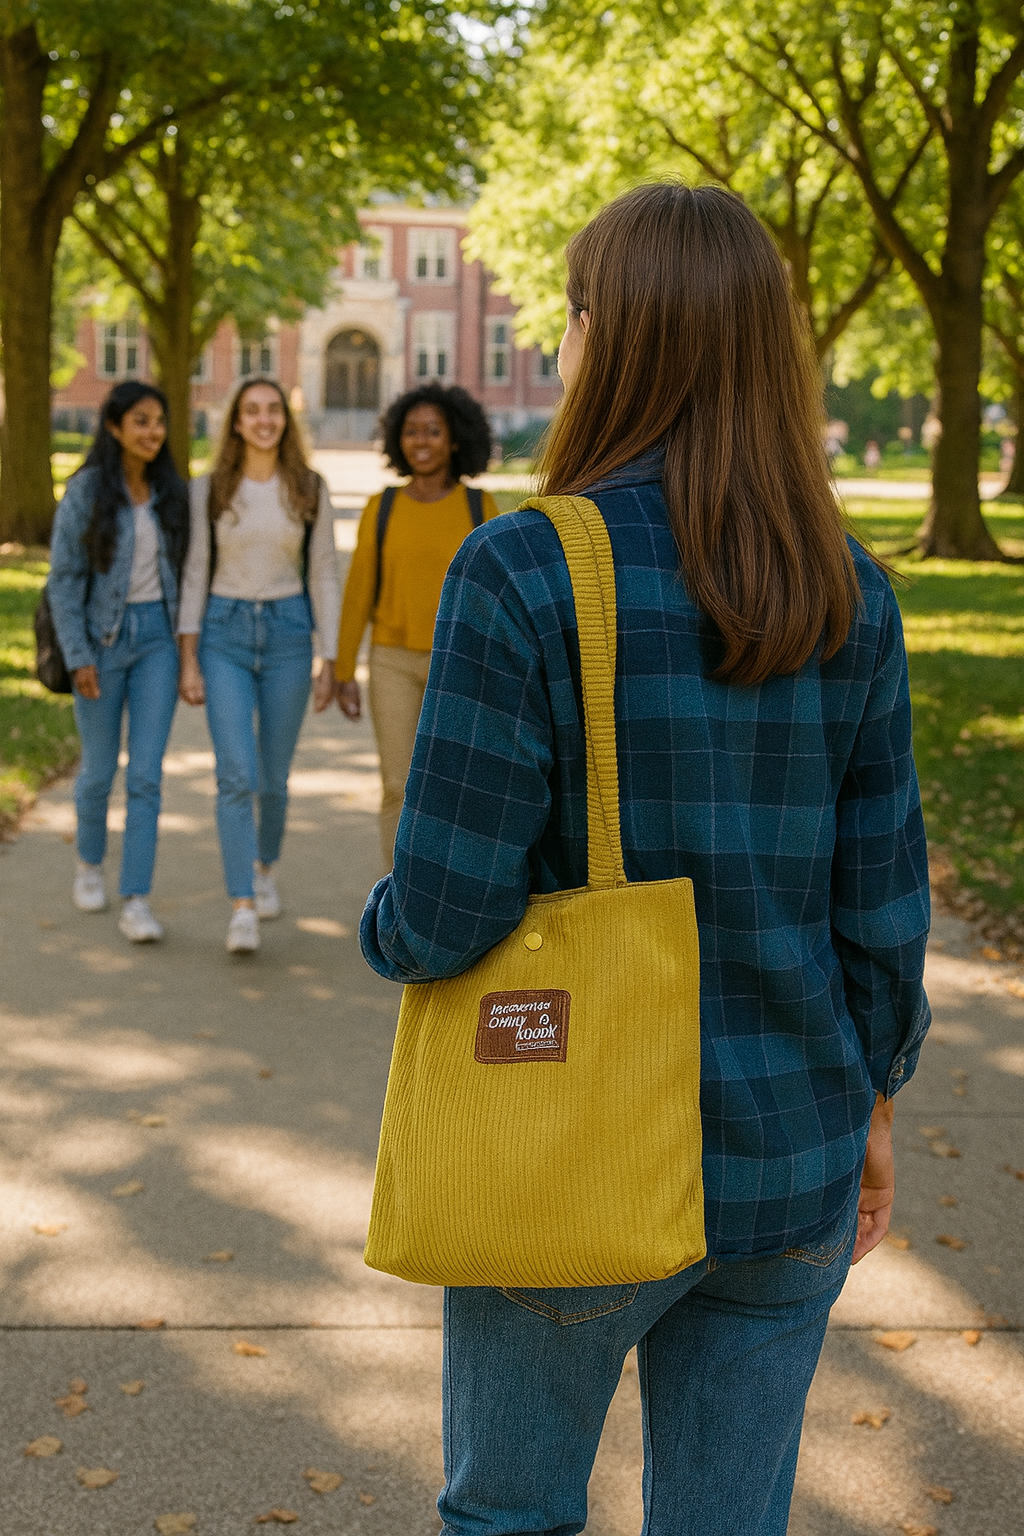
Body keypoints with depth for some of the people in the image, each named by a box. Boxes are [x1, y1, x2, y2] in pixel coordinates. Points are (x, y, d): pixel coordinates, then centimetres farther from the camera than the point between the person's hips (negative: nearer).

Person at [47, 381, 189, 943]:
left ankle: (136, 904, -6)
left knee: (146, 774, -7)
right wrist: (78, 658, -14)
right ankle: (90, 862, 39)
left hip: (157, 637, 2)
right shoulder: (85, 491, -9)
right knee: (99, 768, 11)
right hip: (102, 640, -2)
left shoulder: (170, 490, 2)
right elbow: (63, 579, -9)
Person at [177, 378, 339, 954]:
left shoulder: (311, 490, -1)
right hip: (224, 637, -1)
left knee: (274, 776, 10)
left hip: (287, 636, 1)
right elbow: (195, 575, 0)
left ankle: (266, 867, 40)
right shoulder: (209, 489, -2)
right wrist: (188, 662, -6)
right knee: (236, 774, -14)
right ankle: (244, 911, -14)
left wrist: (330, 664, -1)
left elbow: (324, 578, 2)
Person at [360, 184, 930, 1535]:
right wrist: (871, 1104, 14)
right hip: (790, 1168, 4)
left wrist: (385, 922, 4)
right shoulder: (850, 594, -4)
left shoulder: (523, 574, -18)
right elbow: (880, 903, 0)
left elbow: (446, 913, -19)